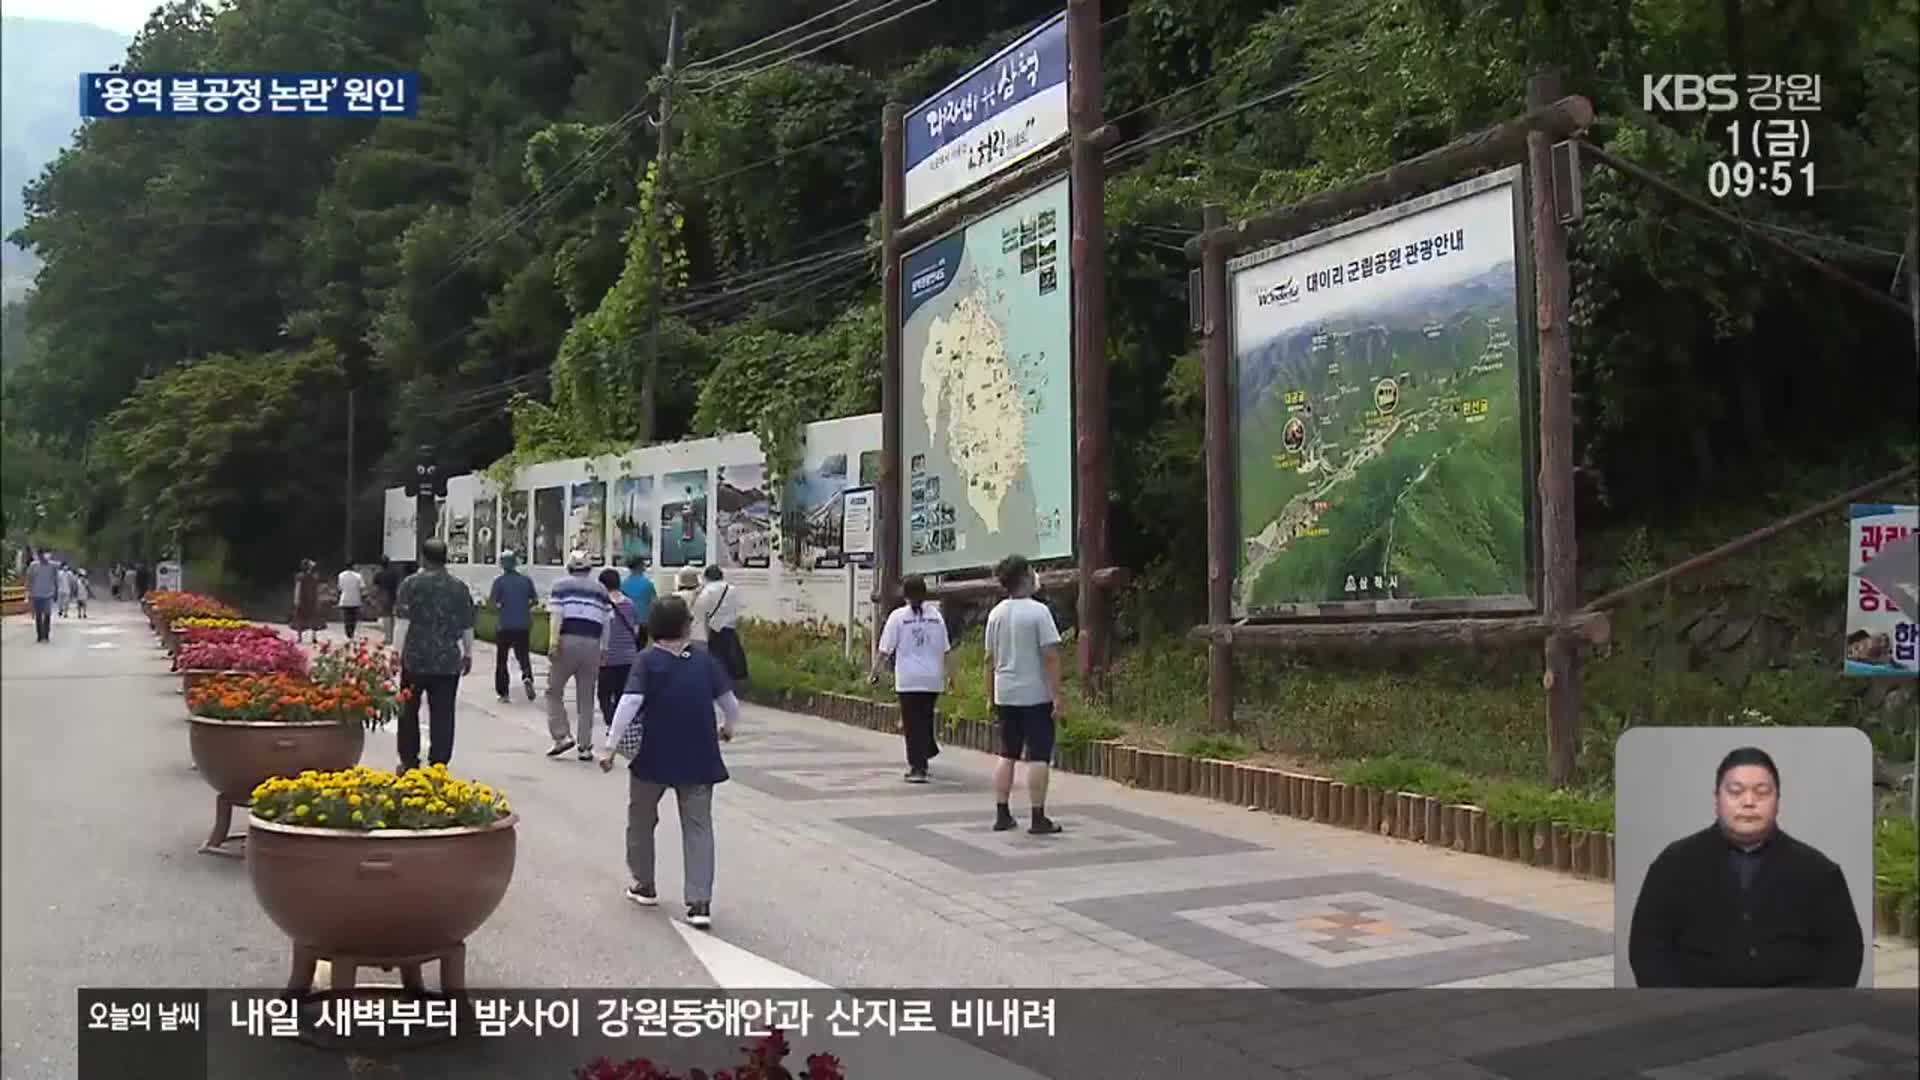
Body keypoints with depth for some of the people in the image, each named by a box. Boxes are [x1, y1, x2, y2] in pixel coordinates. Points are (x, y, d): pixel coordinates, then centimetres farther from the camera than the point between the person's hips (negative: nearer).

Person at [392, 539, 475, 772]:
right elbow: (467, 626, 9)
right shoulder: (459, 587, 5)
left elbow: (403, 620, -9)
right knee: (443, 714, 3)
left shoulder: (411, 584, -4)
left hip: (416, 659, -1)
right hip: (448, 662, 2)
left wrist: (399, 653, -6)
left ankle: (409, 762, 18)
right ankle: (439, 764, 0)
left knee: (408, 711, 13)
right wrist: (468, 654, 18)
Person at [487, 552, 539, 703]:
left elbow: (491, 602, -13)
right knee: (524, 655, 11)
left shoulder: (500, 581, -7)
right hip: (523, 625, 2)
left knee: (501, 659, 10)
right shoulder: (526, 580, 2)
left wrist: (499, 609, 7)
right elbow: (535, 600, 6)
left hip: (504, 626, -2)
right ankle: (527, 677, -19)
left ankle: (502, 692, 10)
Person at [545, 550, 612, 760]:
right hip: (592, 644, 3)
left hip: (567, 641, -3)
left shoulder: (561, 585, 7)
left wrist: (554, 640, -13)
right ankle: (585, 747, 9)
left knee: (554, 691, 12)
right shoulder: (600, 589, 16)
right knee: (586, 697, 9)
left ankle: (562, 737, 1)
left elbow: (557, 613, -7)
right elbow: (607, 622, 10)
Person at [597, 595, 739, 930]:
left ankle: (644, 885, 33)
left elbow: (629, 703, -18)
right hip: (699, 759, 1)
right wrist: (727, 727, 26)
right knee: (698, 826, 4)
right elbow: (730, 702, 5)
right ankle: (700, 902, -7)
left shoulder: (647, 660, -6)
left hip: (654, 756, -1)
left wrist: (610, 745, -18)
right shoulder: (704, 658, 1)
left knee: (641, 820, 21)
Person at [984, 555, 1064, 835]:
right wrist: (1057, 695, -14)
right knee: (1038, 757, -1)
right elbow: (1050, 656, -16)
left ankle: (1002, 815, 16)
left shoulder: (995, 614, 6)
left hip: (1006, 695, 6)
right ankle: (1038, 818, 0)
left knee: (1007, 755, 14)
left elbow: (990, 659, 11)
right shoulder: (1038, 612, -13)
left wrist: (991, 697, 18)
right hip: (1036, 695, -6)